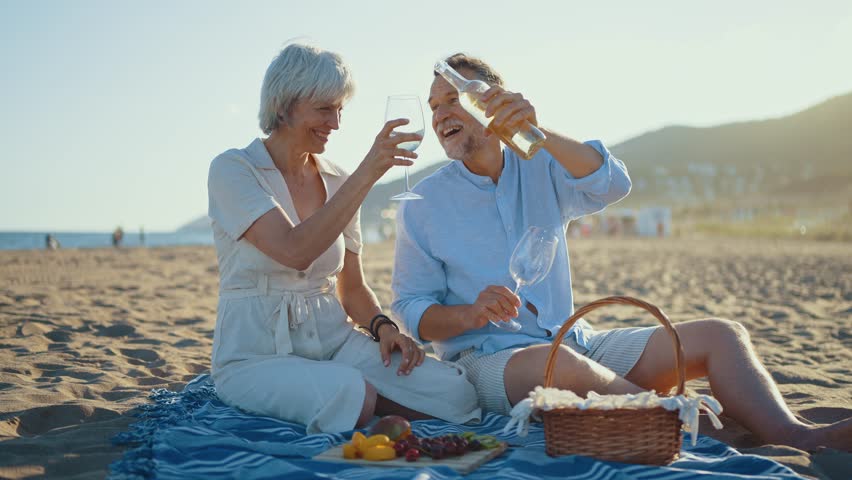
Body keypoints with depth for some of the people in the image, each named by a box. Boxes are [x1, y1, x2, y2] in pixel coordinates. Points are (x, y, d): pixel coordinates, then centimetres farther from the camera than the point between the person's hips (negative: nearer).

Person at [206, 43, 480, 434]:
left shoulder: (337, 182, 9)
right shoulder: (232, 170, -8)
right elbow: (295, 251, -25)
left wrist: (382, 326, -7)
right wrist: (366, 174, -27)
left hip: (335, 342, 6)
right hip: (255, 357, -5)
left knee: (456, 393, -18)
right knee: (352, 395, -37)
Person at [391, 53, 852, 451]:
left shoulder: (542, 167, 9)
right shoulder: (422, 205, 2)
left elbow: (612, 184, -12)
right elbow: (411, 309, -1)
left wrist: (538, 132, -27)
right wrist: (469, 314, -22)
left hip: (577, 341, 5)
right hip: (487, 358, -4)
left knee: (719, 335, -10)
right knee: (558, 360, -40)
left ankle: (794, 437, -30)